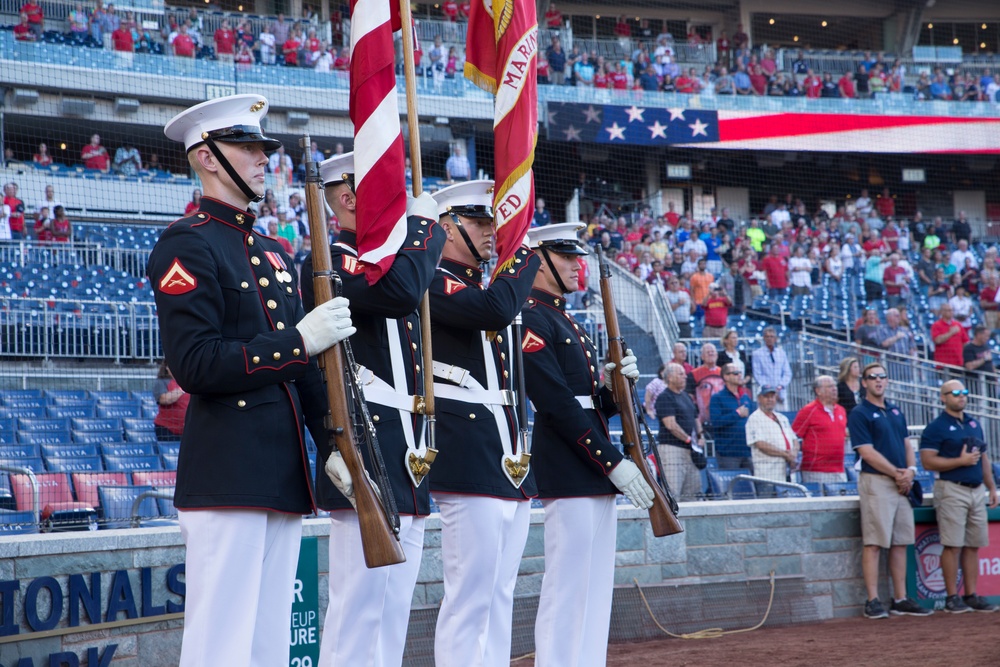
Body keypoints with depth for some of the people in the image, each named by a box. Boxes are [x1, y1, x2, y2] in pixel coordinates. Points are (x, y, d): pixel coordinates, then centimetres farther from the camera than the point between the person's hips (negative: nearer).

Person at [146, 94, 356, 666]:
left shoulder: (274, 252, 20)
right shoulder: (187, 244, -7)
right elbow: (195, 365, -16)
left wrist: (332, 441, 11)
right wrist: (299, 342, -17)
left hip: (284, 476, 9)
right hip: (227, 479, -8)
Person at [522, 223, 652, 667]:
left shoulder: (565, 322, 20)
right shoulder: (530, 318, -10)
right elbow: (557, 404, -18)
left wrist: (613, 385, 0)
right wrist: (613, 463, -17)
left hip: (598, 478, 10)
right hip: (569, 478, -10)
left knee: (596, 595, 9)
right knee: (568, 594, -9)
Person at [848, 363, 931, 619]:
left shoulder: (896, 411, 18)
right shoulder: (859, 414, -4)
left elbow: (907, 446, 19)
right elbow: (867, 452, -11)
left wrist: (910, 470, -1)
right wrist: (897, 473, -12)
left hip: (902, 484, 7)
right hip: (876, 482, -7)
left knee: (900, 543, 7)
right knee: (874, 543, -8)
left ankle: (901, 599, 10)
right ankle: (872, 601, -9)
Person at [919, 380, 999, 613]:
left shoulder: (974, 423, 17)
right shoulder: (936, 427, -4)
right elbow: (928, 461, -12)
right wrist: (961, 461, -15)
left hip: (976, 490, 7)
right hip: (951, 491, -7)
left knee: (973, 546, 7)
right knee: (953, 546, -8)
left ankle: (971, 596, 11)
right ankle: (952, 598, -4)